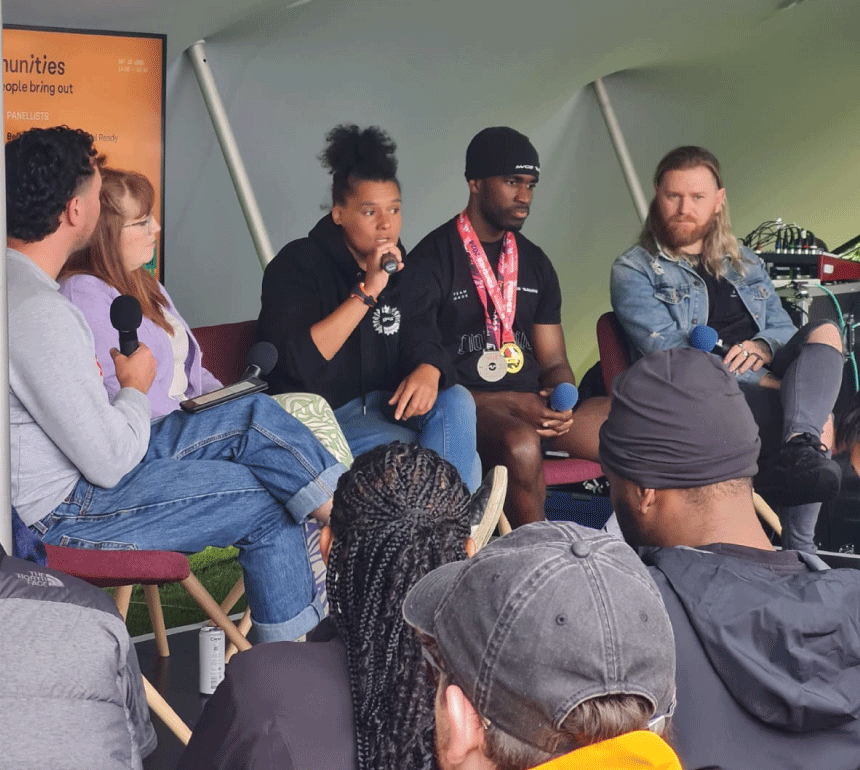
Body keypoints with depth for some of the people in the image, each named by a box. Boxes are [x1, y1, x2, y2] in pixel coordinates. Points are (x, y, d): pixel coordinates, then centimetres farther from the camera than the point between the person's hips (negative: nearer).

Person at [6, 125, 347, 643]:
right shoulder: (38, 310, -29)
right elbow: (111, 462, -25)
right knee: (269, 501, -6)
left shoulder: (22, 278, 4)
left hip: (83, 462, 10)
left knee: (256, 415, 3)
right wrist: (135, 387, -7)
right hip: (65, 512, -10)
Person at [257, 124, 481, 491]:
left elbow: (419, 339, 7)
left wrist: (428, 370, -20)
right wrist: (367, 291, -27)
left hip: (377, 405, 7)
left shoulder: (397, 267, 11)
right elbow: (298, 361, -24)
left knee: (456, 402, -23)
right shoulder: (297, 264, -11)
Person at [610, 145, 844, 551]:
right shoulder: (634, 270, 3)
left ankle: (797, 451, -46)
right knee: (815, 408, -32)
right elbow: (669, 352, -10)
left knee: (824, 332, -23)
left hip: (764, 384, 6)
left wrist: (763, 348, -8)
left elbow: (784, 329, 22)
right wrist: (777, 385, -16)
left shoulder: (744, 263, 24)